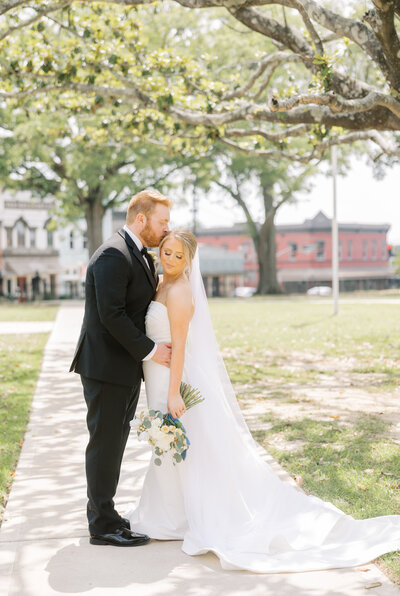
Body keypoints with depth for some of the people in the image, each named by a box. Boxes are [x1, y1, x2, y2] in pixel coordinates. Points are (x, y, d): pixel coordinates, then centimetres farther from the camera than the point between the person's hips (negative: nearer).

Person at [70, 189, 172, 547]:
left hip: (127, 368, 10)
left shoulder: (142, 257, 15)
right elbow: (111, 314, -24)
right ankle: (103, 525, 7)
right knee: (105, 444, -2)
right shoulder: (113, 255, -17)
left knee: (115, 443, 16)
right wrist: (149, 350, -19)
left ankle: (103, 514, 27)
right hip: (106, 368, -10)